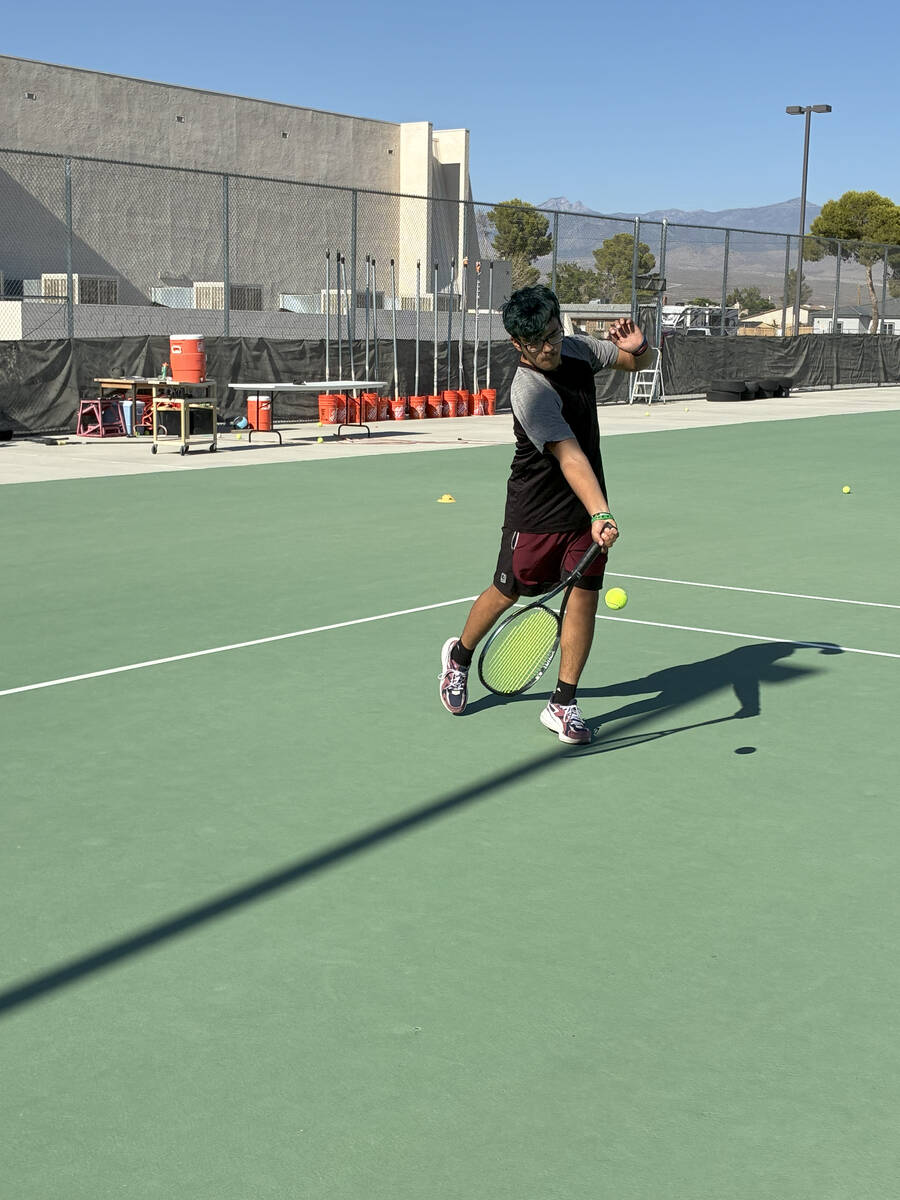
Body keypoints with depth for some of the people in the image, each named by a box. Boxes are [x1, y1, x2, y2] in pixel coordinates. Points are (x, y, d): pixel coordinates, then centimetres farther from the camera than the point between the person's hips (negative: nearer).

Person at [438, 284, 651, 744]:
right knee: (507, 593, 9)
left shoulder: (577, 349, -3)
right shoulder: (529, 392, -26)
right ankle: (460, 656, 39)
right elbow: (569, 457, -35)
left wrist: (638, 346, -10)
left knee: (584, 595, -2)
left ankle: (563, 704, 6)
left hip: (586, 507, 5)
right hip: (536, 511, -5)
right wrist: (600, 513, -46)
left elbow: (636, 362, 15)